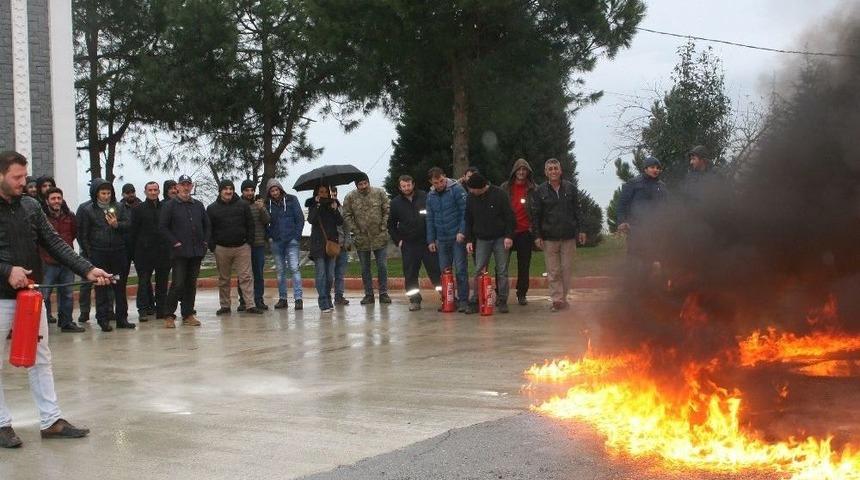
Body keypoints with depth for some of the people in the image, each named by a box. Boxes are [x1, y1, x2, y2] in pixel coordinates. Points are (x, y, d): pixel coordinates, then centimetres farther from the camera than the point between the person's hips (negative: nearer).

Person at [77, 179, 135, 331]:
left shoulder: (119, 208, 9)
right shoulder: (88, 211, 1)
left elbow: (128, 225, 3)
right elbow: (83, 234, 1)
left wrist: (117, 225, -16)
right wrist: (89, 253, -4)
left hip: (119, 252, 3)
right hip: (99, 254, -3)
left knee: (120, 286, 7)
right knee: (101, 287, 1)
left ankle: (122, 318, 15)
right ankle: (103, 319, 6)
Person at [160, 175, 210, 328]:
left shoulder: (198, 205, 13)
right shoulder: (170, 205, -1)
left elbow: (207, 225, 21)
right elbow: (163, 226, -5)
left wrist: (205, 240, 9)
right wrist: (174, 242, -10)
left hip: (197, 251, 5)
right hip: (179, 252, -5)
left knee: (192, 284, 8)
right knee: (178, 284, -9)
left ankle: (188, 314, 15)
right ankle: (169, 315, -2)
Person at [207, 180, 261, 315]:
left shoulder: (243, 205, 5)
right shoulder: (212, 208, 5)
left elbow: (250, 225, 7)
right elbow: (208, 229, 6)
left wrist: (249, 242, -1)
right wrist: (212, 246, -2)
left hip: (242, 247, -1)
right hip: (221, 248, 1)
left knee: (246, 277, -5)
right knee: (223, 279, 8)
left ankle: (250, 305, -6)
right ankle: (225, 305, 16)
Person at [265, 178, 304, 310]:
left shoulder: (291, 200, 1)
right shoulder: (268, 204, 6)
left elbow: (300, 218, 1)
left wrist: (297, 236, -5)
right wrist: (269, 236, -2)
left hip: (291, 240, -3)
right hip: (276, 242, 3)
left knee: (294, 268, -11)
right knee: (280, 271, 7)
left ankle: (298, 298, -12)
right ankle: (282, 298, 13)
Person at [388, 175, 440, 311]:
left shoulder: (424, 197, -1)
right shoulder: (396, 203, 7)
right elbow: (391, 225, 16)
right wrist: (398, 241, 7)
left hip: (427, 242, -2)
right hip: (408, 245, 2)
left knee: (435, 270, -2)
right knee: (410, 274, 1)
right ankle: (414, 300, 9)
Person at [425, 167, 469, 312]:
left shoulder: (457, 190, -7)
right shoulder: (431, 196, 10)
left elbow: (465, 212, -10)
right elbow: (430, 219, 15)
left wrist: (462, 232, -18)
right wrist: (431, 240, 11)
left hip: (457, 237, -6)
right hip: (441, 239, 6)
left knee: (460, 270, -6)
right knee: (444, 271, 9)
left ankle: (463, 300, -3)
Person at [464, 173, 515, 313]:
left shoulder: (499, 194, -10)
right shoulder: (470, 198, 2)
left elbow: (509, 216, -9)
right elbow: (468, 221, 10)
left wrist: (509, 236, -15)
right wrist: (469, 240, 4)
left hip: (500, 239, -3)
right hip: (481, 239, 3)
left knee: (502, 271, 1)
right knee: (479, 271, -1)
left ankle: (502, 301, 8)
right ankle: (475, 301, 3)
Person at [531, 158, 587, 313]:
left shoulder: (570, 188, 5)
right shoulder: (540, 191, 2)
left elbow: (577, 211, 9)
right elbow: (535, 215, 2)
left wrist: (580, 231, 4)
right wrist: (537, 235, -4)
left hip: (568, 236, 1)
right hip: (549, 238, -1)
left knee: (567, 269, 4)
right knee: (553, 271, 0)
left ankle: (563, 298, 14)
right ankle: (557, 299, 4)